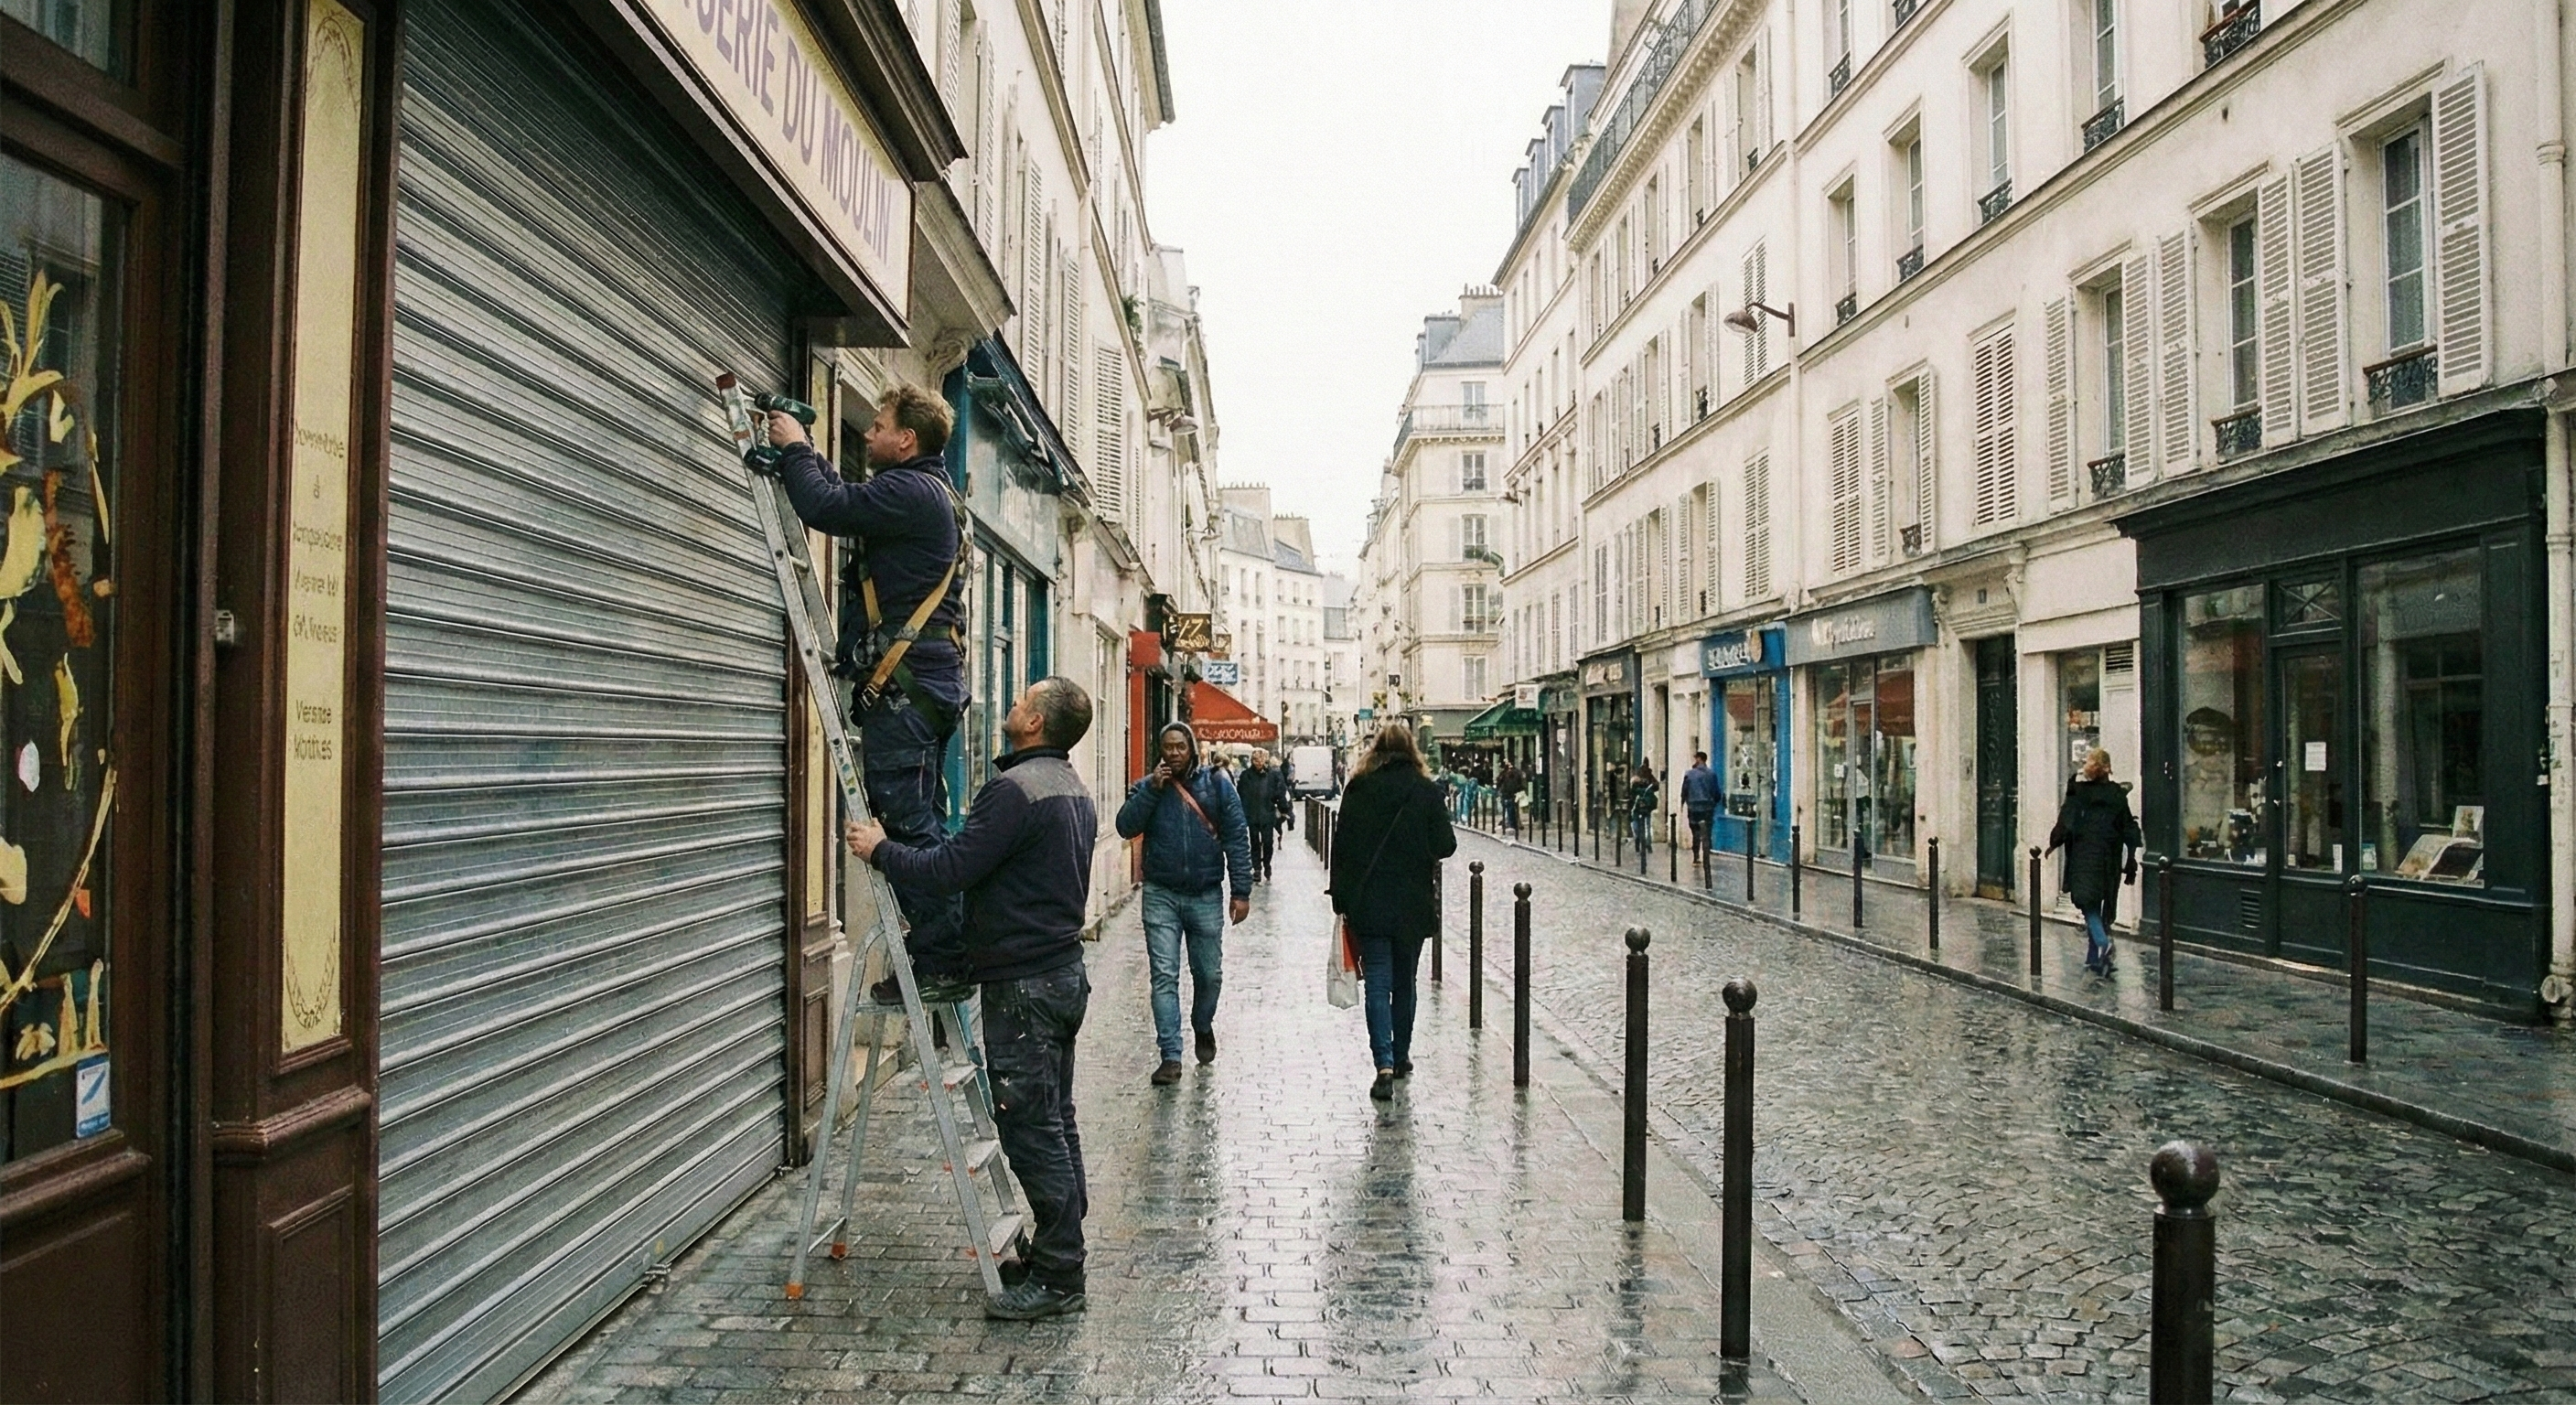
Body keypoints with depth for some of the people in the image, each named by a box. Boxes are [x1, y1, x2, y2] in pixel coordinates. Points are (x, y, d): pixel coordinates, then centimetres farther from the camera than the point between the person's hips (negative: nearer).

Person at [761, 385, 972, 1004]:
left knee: (907, 824, -9)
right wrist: (802, 452, 23)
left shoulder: (910, 491, -11)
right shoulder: (929, 494, 22)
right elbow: (847, 499, 32)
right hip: (933, 680, 11)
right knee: (923, 824, 12)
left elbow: (826, 507, -19)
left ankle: (939, 963, -7)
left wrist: (795, 449, -2)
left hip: (905, 684, -11)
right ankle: (945, 958, 15)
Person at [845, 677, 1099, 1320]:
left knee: (1032, 1129, -4)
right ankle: (1056, 1256, 24)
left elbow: (950, 868, -21)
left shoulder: (1016, 790, -20)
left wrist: (880, 850, -6)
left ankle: (1057, 1279, 1)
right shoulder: (1074, 788, 13)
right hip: (1064, 973, 10)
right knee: (1055, 1125, 15)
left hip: (1023, 985, -10)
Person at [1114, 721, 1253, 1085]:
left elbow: (1237, 838, -2)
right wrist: (1152, 790, -16)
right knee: (1165, 976, -4)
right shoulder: (1147, 787, 5)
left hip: (1206, 895, 0)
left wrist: (1242, 892, -8)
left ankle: (1203, 1027, 39)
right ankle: (1171, 1057, -1)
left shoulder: (1216, 784, 0)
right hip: (1161, 895, 0)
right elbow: (1126, 827, -8)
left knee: (1209, 974, 10)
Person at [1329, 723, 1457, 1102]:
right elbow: (1445, 846, -6)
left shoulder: (1358, 789, -2)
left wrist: (1341, 899, 5)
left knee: (1377, 983, -2)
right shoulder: (1426, 790, -4)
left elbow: (1342, 846, -2)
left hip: (1367, 903, -1)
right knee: (1404, 982, 16)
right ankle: (1400, 1057, 26)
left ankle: (1385, 1064, -15)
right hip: (1412, 904, 1)